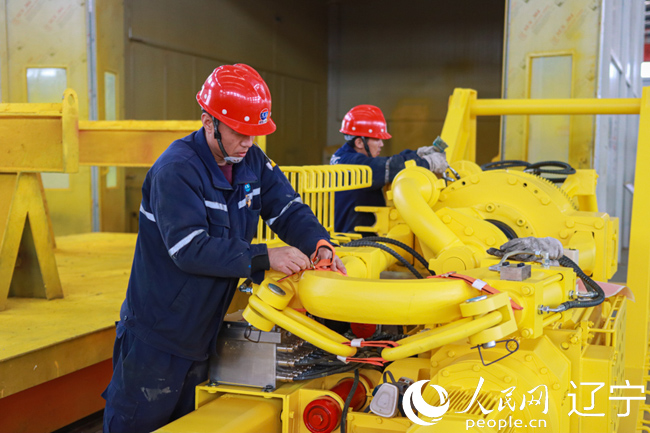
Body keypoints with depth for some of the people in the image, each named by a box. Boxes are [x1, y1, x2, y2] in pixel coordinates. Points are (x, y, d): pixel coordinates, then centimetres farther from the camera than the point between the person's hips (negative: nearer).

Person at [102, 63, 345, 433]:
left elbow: (288, 209, -1)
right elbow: (190, 249, -31)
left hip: (203, 332, 7)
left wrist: (318, 243, -22)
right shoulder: (177, 169, -23)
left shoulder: (253, 162, 1)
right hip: (156, 337, -7)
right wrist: (264, 257, -33)